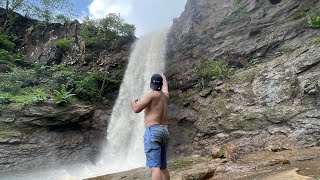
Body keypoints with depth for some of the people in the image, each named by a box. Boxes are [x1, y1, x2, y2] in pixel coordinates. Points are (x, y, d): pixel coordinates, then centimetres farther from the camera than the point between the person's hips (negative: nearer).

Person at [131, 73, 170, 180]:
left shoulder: (151, 94, -3)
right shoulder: (165, 96, 18)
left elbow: (136, 109, -11)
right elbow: (165, 87, 42)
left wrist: (133, 101, 11)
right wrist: (164, 78, 62)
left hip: (153, 131, -8)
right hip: (164, 132, 8)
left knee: (154, 167, -15)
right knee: (163, 167, 15)